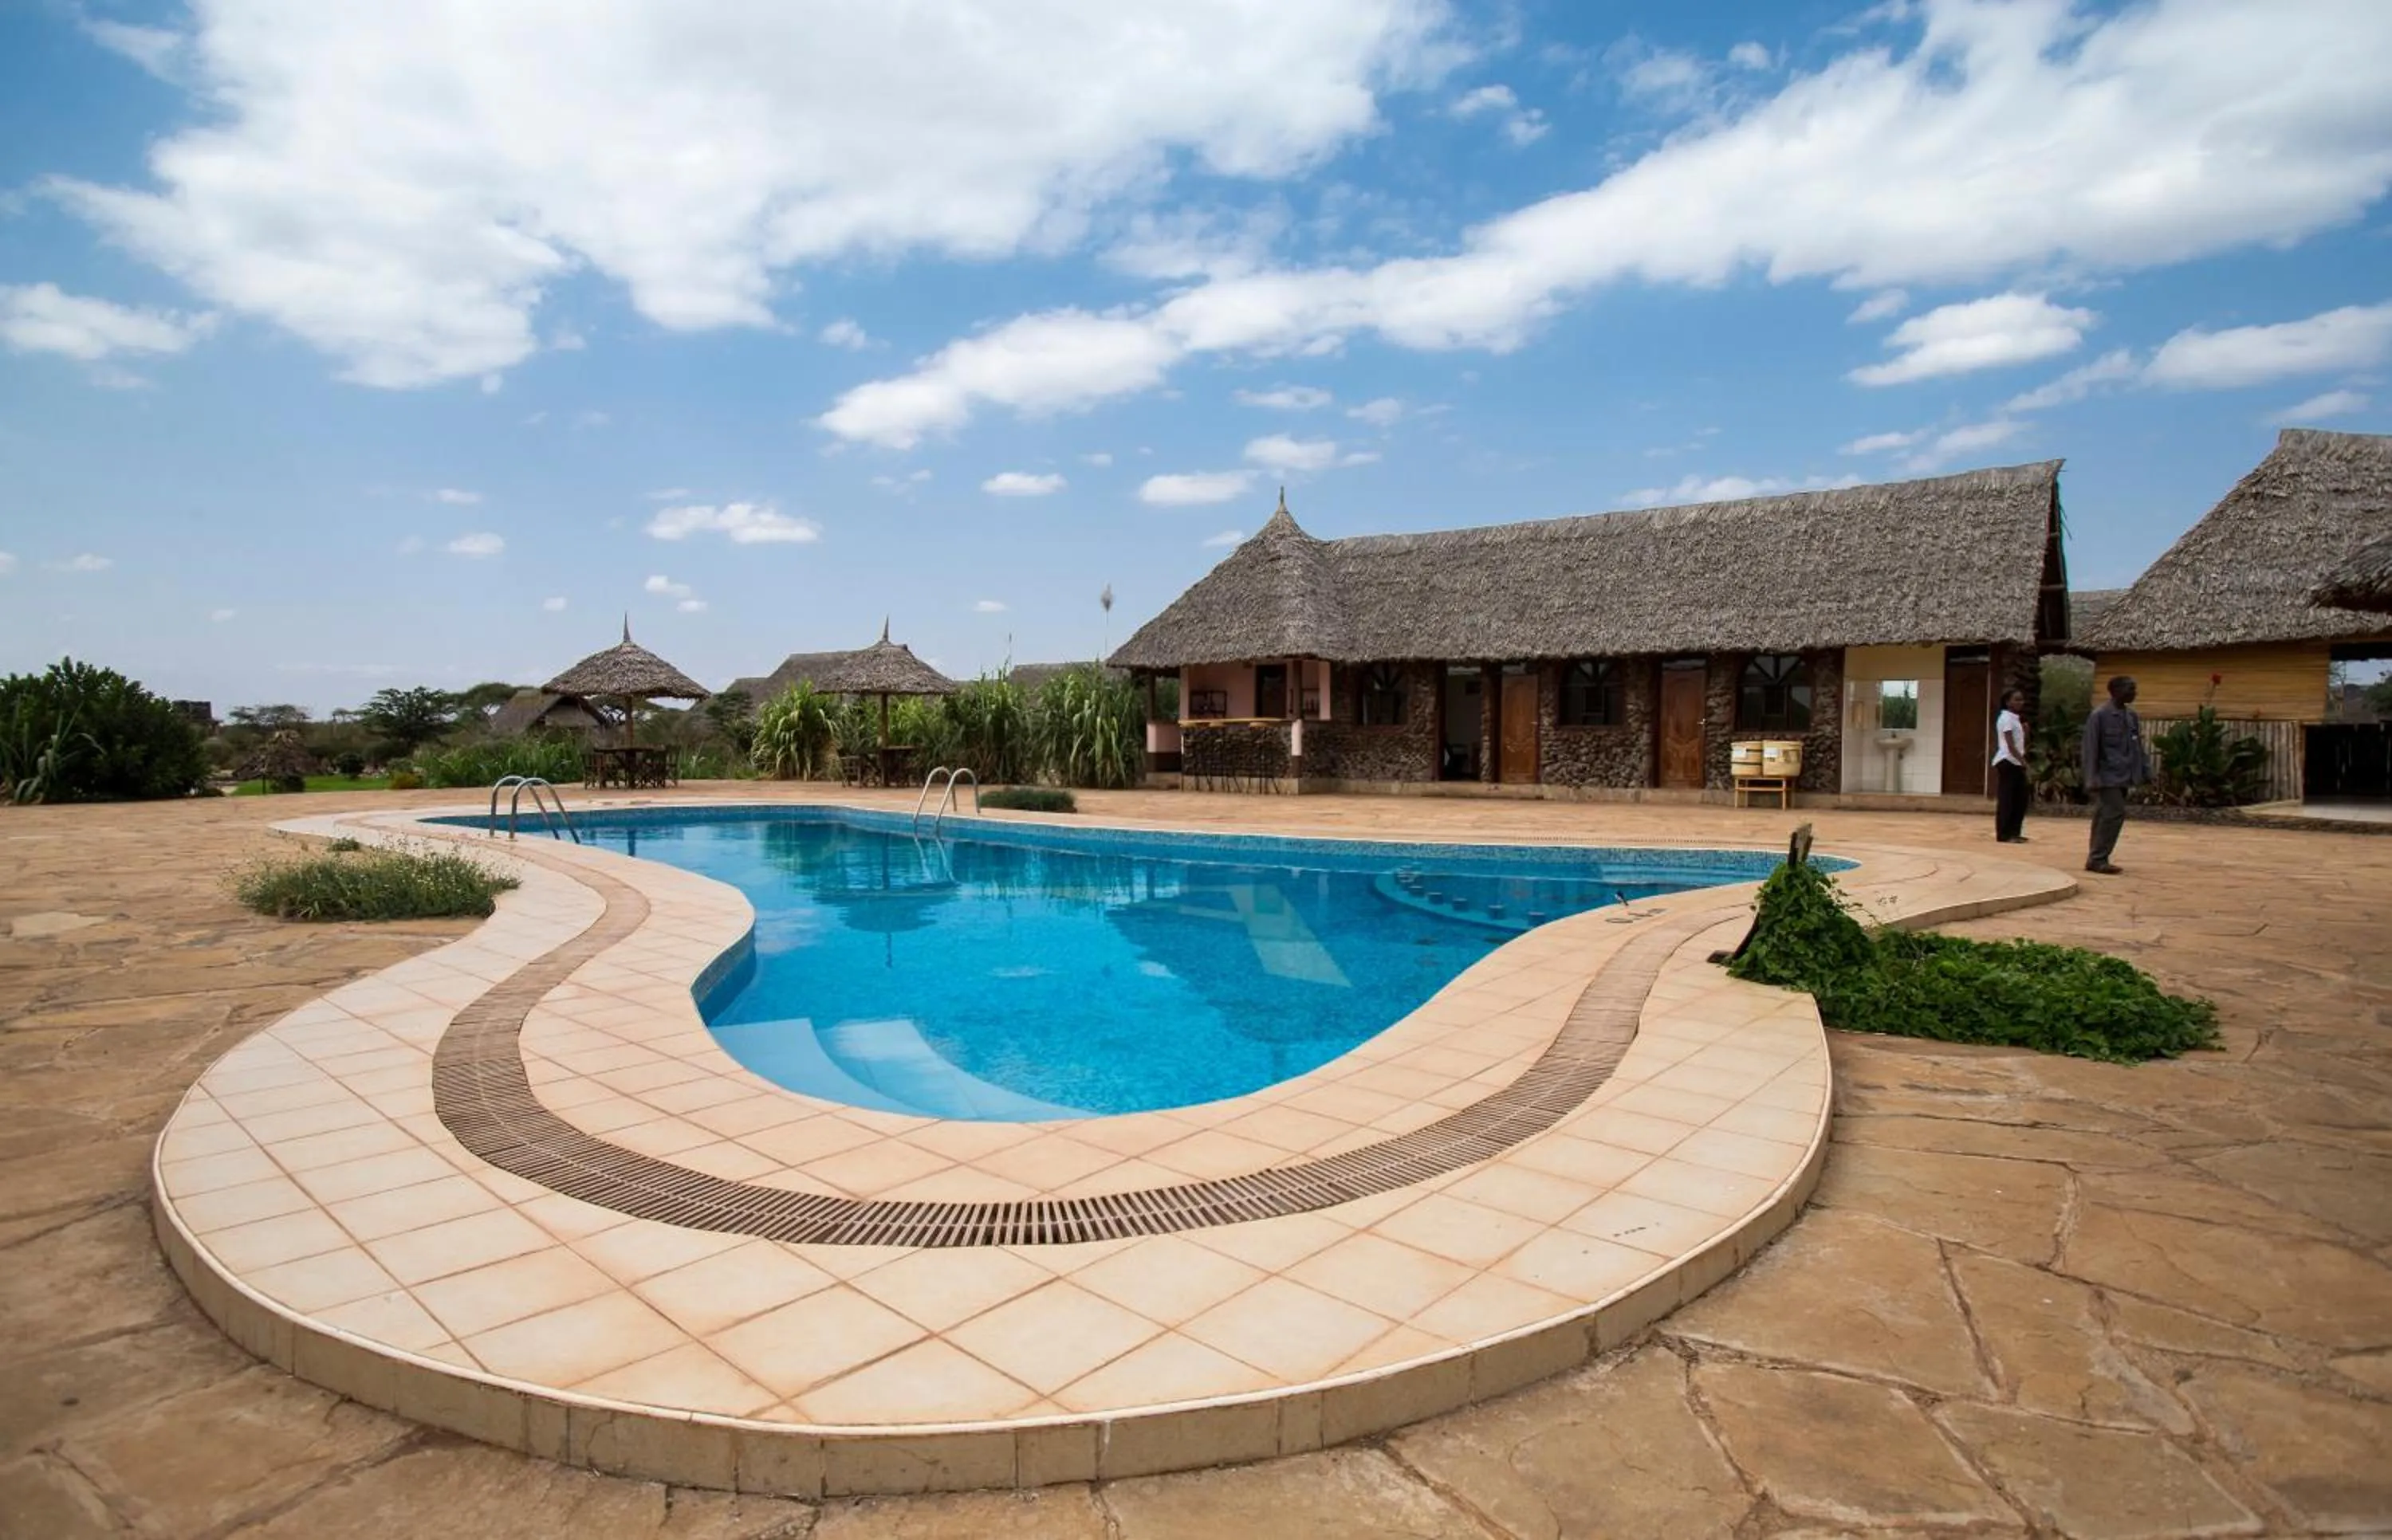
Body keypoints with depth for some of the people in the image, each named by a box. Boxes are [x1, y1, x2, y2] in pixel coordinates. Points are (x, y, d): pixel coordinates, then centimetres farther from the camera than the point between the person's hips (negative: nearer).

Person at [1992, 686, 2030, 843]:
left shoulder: (2016, 719, 17)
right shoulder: (2006, 718, -11)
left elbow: (2021, 743, 18)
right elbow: (2010, 745, -17)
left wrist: (2025, 729, 4)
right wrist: (2022, 760, -17)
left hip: (2016, 763, 10)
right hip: (2007, 762, -10)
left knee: (2020, 799, 11)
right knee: (2006, 800, -7)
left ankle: (2014, 832, 18)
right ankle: (2003, 835, -4)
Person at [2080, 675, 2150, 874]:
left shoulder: (2131, 715, 11)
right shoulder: (2100, 715, -11)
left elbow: (2138, 746, 16)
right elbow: (2091, 749, -12)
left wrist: (2146, 771, 9)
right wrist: (2092, 778, -16)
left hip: (2122, 776, 7)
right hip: (2108, 776, -7)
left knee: (2104, 816, 9)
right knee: (2115, 813, -13)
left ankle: (2096, 860, 13)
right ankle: (2097, 859, -7)